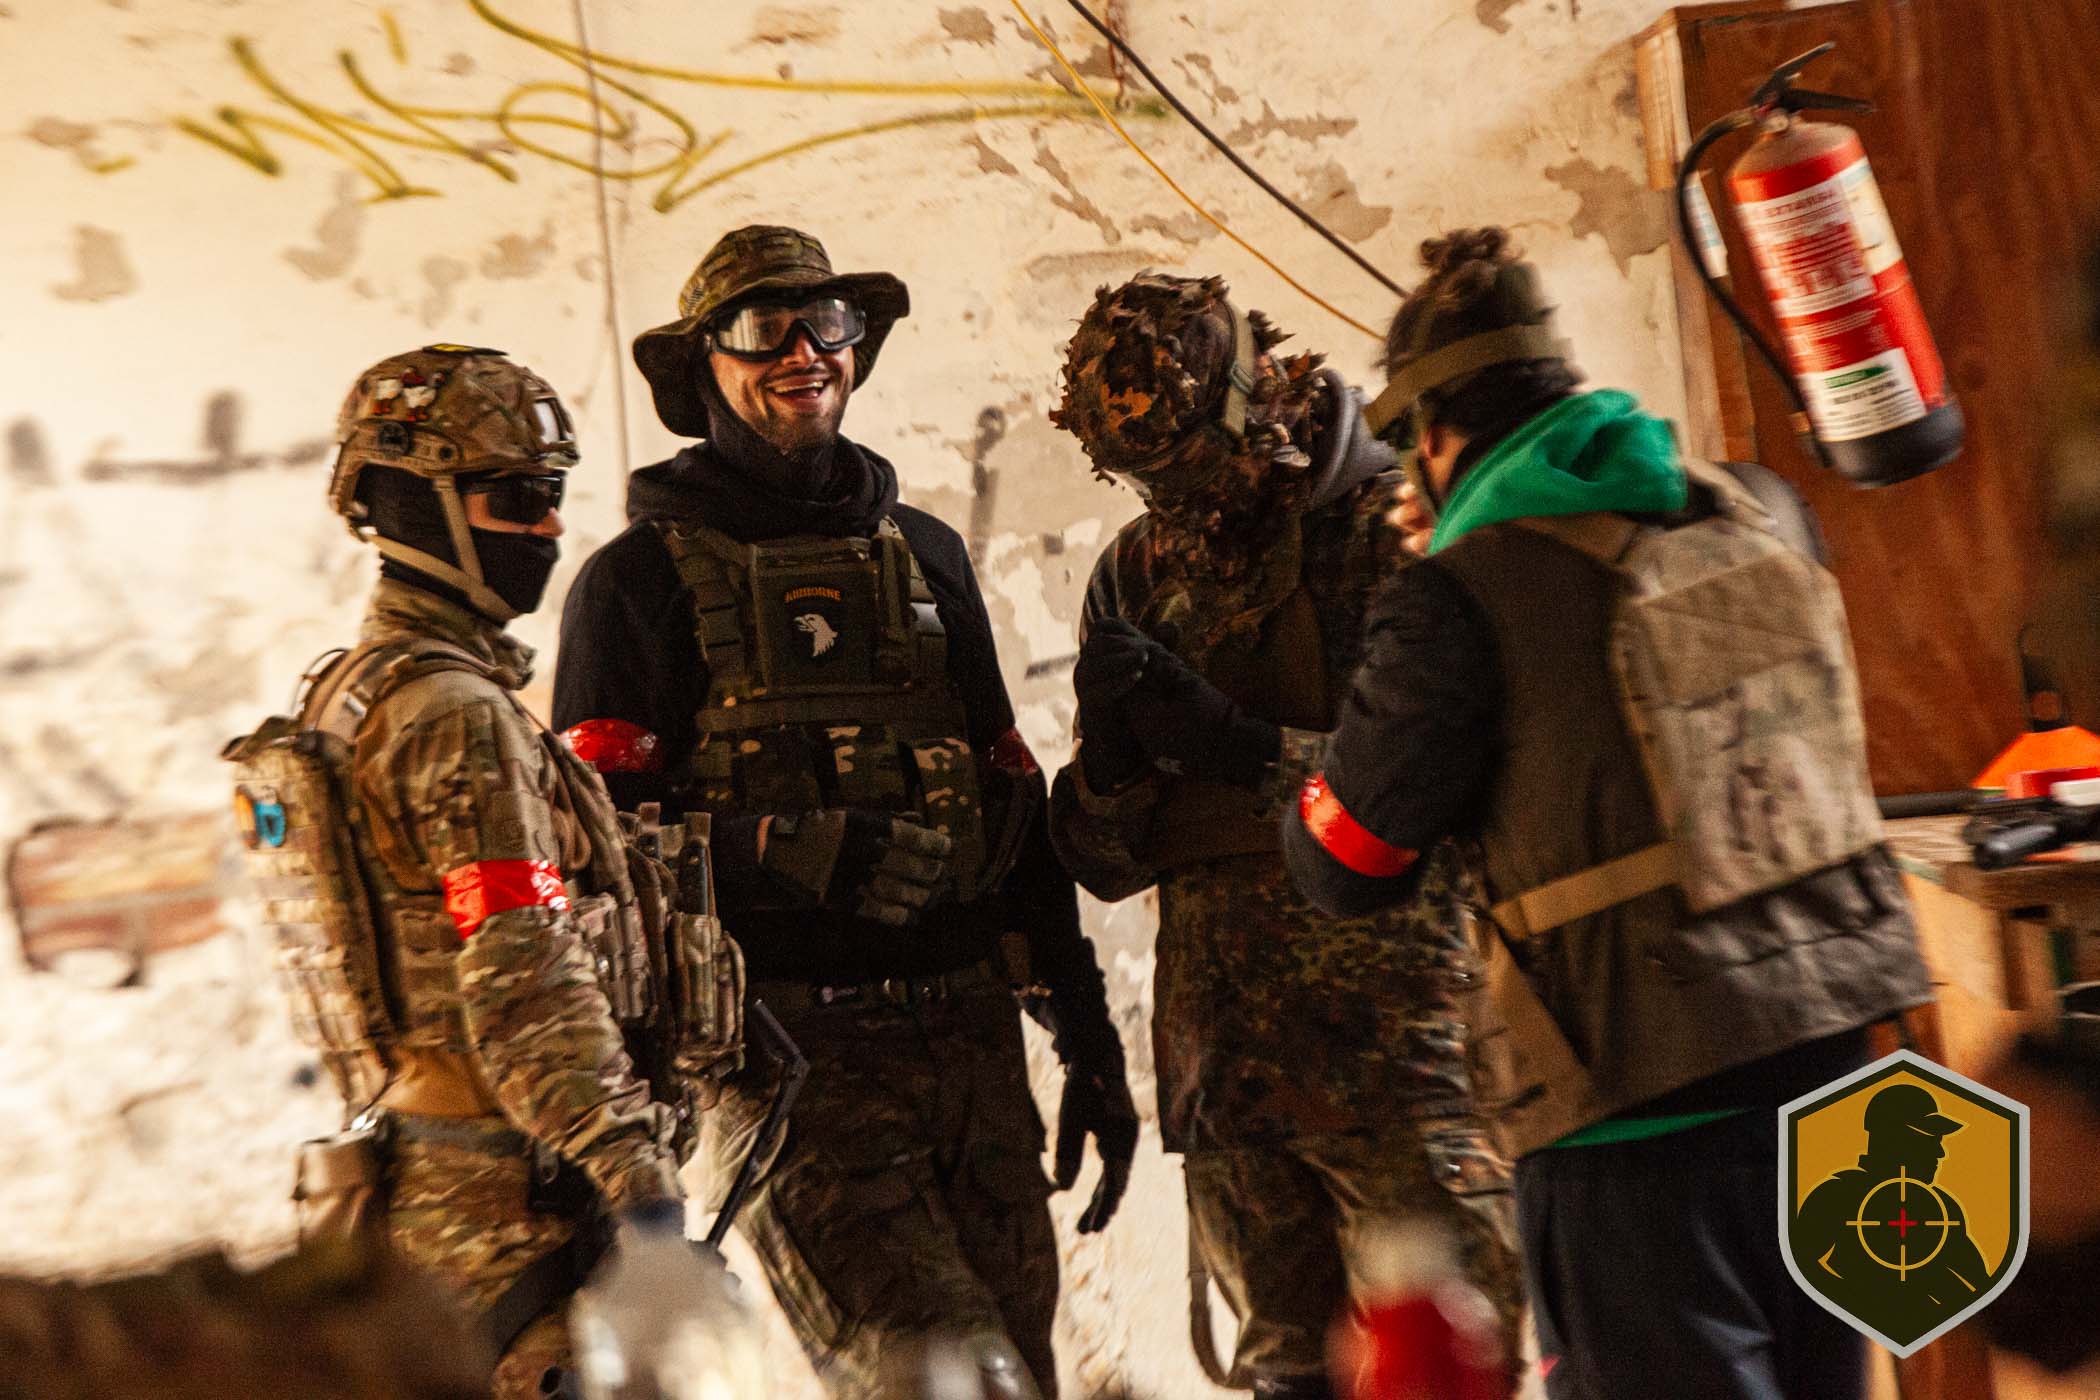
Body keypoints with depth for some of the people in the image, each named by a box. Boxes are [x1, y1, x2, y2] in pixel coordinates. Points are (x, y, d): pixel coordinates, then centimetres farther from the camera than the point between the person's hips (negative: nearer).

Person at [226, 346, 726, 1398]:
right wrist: (637, 1180, -25)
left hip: (397, 1180, 10)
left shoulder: (342, 697, 16)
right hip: (504, 1192, -10)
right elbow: (524, 982, -22)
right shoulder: (455, 713, -15)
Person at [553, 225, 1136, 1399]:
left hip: (972, 1041, 5)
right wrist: (785, 850, -20)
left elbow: (1014, 804, 20)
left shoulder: (925, 554, 19)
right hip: (794, 1065, -5)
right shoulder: (643, 577, 4)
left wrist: (1089, 1038, 17)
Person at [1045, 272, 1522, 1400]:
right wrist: (1111, 757, -9)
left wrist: (1247, 750, -21)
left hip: (1395, 1038, -5)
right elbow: (1106, 863, 12)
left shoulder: (1395, 532, -6)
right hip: (1225, 1043, 5)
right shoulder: (1136, 577, 11)